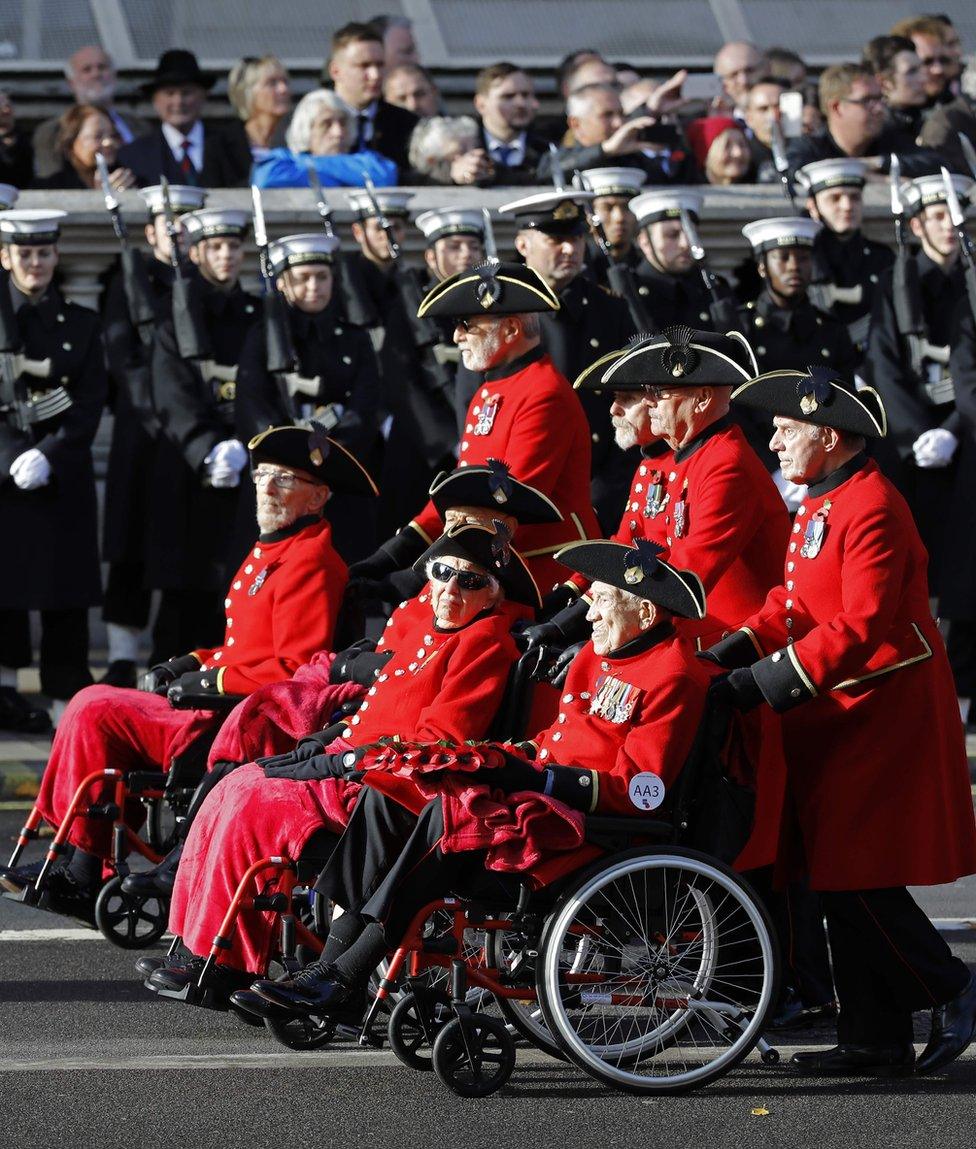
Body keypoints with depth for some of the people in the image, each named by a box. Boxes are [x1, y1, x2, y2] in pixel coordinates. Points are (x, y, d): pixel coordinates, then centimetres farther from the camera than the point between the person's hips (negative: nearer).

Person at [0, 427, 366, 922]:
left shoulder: (308, 562, -16)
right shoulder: (270, 549, 16)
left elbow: (297, 670, -22)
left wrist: (210, 682, -16)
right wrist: (191, 663, 8)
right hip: (228, 710, 11)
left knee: (96, 715, -14)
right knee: (93, 701, 10)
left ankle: (83, 876, -3)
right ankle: (82, 869, 6)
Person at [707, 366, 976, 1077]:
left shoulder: (872, 508, -17)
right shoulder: (820, 505, 14)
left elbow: (862, 625, -24)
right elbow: (795, 603, 16)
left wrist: (772, 681, -26)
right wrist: (736, 651, 0)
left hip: (884, 713, -10)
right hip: (838, 715, 10)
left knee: (858, 875, -9)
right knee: (840, 878, 9)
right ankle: (877, 1040, 13)